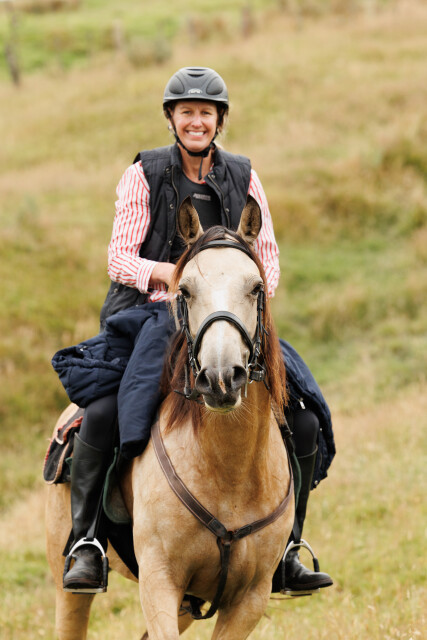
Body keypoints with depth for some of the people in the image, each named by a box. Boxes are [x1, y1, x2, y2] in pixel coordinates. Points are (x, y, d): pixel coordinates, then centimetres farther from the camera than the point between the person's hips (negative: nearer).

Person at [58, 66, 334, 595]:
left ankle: (285, 550, 5)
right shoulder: (144, 174, 1)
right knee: (101, 412, -30)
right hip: (149, 313, -3)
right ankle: (86, 543, -18)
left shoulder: (242, 178, 10)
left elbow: (268, 254, 11)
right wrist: (169, 272, -23)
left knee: (303, 422, -10)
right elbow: (120, 259, -3)